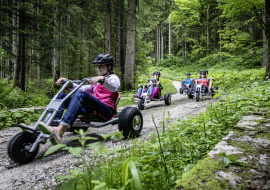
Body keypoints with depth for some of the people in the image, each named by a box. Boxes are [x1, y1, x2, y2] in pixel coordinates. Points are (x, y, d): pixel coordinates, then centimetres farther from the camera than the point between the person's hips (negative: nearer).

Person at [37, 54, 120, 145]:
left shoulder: (113, 78, 11)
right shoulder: (96, 81, 33)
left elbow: (114, 88, -14)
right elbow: (83, 89, 25)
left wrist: (102, 79, -33)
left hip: (107, 109, -7)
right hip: (92, 110, 7)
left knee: (80, 94, -33)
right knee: (61, 96, -5)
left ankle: (60, 131, -50)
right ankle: (53, 125, -25)